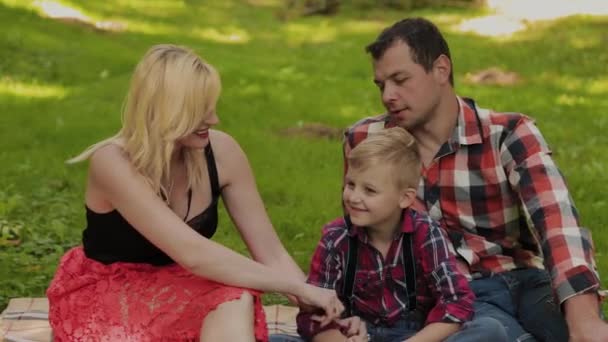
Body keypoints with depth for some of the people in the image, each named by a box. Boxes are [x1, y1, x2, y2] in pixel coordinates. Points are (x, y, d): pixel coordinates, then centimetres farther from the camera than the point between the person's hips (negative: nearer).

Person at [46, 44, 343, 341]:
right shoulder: (114, 163, -26)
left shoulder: (220, 152, -13)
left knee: (236, 300, -30)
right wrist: (299, 287, -33)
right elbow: (193, 253, -35)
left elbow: (268, 251, -9)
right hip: (103, 295, -4)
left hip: (175, 286, 4)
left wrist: (318, 312, -23)